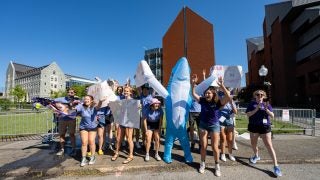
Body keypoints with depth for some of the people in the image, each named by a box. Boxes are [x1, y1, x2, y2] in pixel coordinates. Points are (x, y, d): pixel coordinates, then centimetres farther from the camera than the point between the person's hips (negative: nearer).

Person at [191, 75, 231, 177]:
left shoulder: (217, 103, -16)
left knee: (215, 147, 4)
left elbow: (228, 97, -30)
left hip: (214, 125, -2)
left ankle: (217, 166, 25)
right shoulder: (202, 101, -8)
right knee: (203, 146, 11)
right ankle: (202, 164, 29)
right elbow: (193, 94, -6)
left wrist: (222, 86, -41)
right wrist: (193, 84, -21)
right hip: (203, 125, 2)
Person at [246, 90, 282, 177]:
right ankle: (256, 156, 44)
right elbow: (248, 114, -8)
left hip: (265, 127, -1)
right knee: (253, 144, 16)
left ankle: (276, 166, 0)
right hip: (254, 127, 2)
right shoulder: (252, 104, 1)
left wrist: (266, 109, -18)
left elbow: (272, 116, -2)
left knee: (269, 145, -6)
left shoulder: (267, 104, 3)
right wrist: (257, 108, -17)